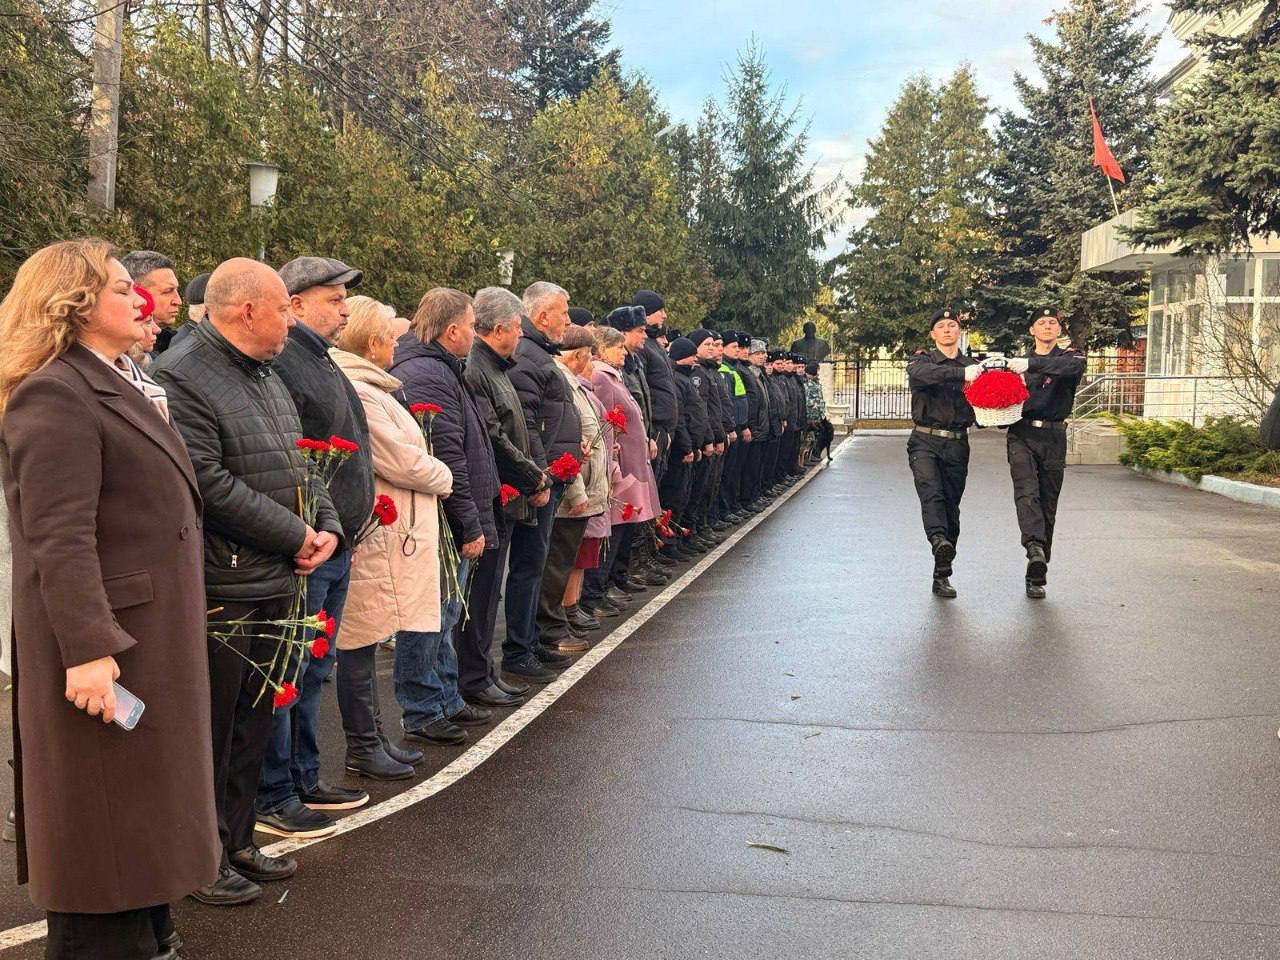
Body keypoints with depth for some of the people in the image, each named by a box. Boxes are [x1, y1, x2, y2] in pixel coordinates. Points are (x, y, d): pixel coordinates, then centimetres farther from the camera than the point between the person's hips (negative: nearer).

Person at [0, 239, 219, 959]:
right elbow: (59, 539, -24)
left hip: (153, 641, 10)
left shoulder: (121, 385, 16)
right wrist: (87, 650, -29)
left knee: (144, 811, 20)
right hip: (105, 648, -10)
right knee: (106, 822, 2)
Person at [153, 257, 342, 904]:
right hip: (221, 587, -9)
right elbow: (207, 482, -23)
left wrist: (326, 524, 2)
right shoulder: (181, 377, -15)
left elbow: (299, 464, 20)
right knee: (214, 727, 3)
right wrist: (294, 535, -17)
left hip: (277, 582, 9)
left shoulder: (265, 375, 16)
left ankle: (237, 840, 31)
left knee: (253, 722, 17)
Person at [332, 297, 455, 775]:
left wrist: (433, 474, 3)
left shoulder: (366, 388, 15)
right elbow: (401, 461, -17)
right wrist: (444, 478, -1)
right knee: (362, 637, 0)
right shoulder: (358, 393, -18)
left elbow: (398, 452, 17)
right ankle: (363, 747, 10)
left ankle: (372, 737, 26)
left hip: (394, 533, 11)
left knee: (364, 638, 16)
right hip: (378, 536, -11)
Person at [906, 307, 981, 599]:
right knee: (931, 492, -26)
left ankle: (942, 576, 9)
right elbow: (918, 374, -20)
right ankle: (939, 540, -49)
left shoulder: (973, 366, 15)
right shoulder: (924, 360, 6)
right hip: (925, 441, -3)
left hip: (957, 444, 3)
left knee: (951, 505, 3)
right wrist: (960, 373, -30)